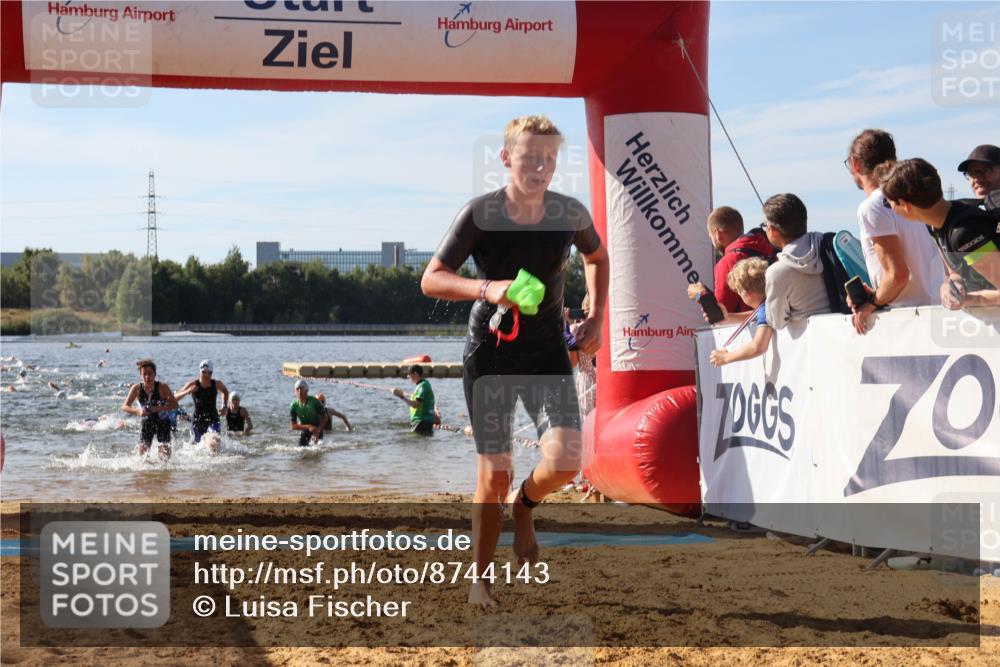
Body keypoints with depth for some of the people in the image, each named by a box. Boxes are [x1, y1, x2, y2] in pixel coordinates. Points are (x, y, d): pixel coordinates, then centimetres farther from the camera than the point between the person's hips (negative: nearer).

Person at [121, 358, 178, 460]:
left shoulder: (162, 387, -17)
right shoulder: (137, 388, -11)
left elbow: (174, 404, -19)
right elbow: (125, 406, -10)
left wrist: (159, 408, -32)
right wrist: (138, 411, -29)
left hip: (162, 422, -2)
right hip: (146, 423, 2)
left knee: (165, 455, -6)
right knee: (142, 453, -4)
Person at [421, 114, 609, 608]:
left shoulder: (570, 214, -4)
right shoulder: (480, 215, -12)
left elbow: (597, 259, 18)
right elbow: (430, 279, -11)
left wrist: (596, 318, 6)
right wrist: (486, 289, -27)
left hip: (548, 354, 2)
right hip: (489, 356, -2)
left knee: (564, 462, -16)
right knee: (493, 475, 0)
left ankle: (523, 504, 20)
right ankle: (480, 580, 19)